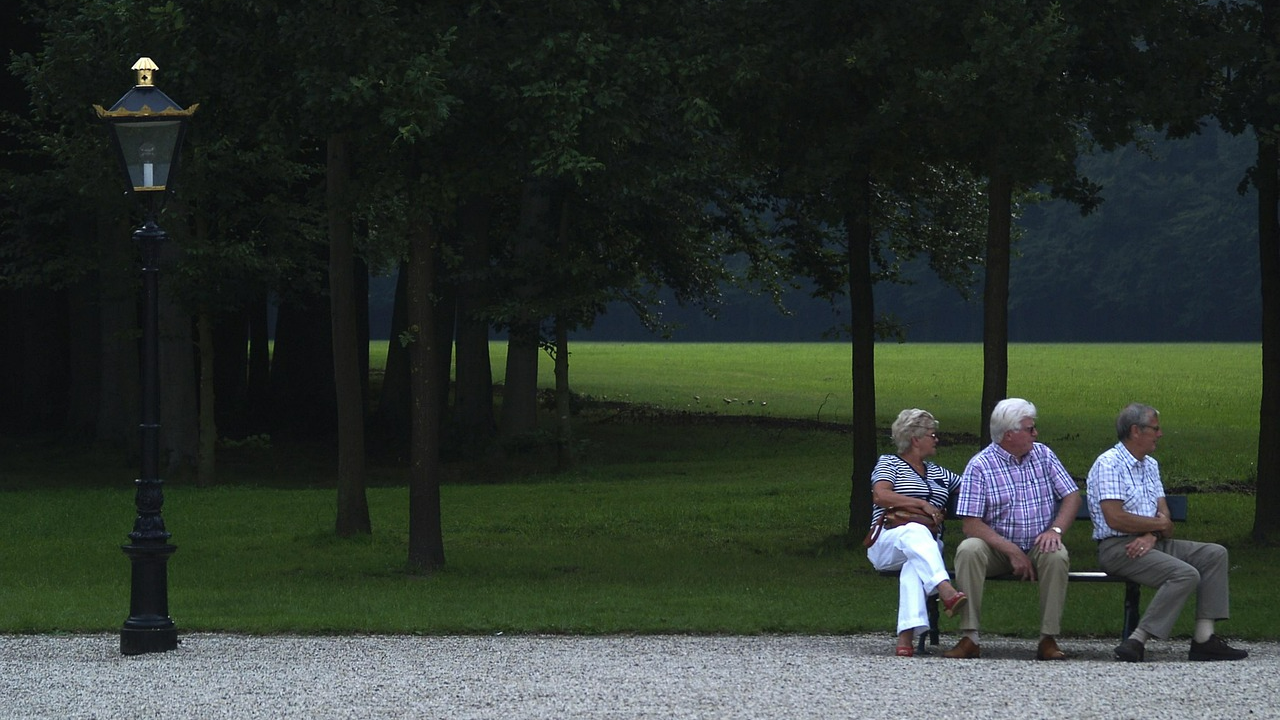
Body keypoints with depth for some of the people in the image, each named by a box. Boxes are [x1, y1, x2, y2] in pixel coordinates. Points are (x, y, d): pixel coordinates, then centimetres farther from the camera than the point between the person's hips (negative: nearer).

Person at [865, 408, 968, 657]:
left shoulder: (939, 474, 29)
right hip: (886, 542, -3)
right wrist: (922, 504, -9)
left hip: (927, 545, 3)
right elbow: (881, 496, -7)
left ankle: (906, 636, -54)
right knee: (915, 531, -41)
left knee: (915, 566, -37)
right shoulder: (888, 463, 11)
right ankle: (946, 592, -62)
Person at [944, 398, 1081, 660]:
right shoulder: (980, 466, -5)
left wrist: (1055, 530, -15)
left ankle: (1049, 639, -26)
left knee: (1057, 556, -32)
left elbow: (1072, 496, 5)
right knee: (968, 550, -32)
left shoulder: (1043, 455, 8)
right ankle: (969, 638, -30)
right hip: (997, 547, -2)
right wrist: (1011, 551, -20)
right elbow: (971, 524, -11)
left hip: (1038, 547, 2)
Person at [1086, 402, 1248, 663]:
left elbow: (1164, 514, 12)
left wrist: (1151, 536, -12)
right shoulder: (1109, 464, -11)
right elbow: (1115, 519, -20)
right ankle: (1136, 642, -28)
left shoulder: (1150, 465, 19)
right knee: (1186, 575, -27)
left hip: (1149, 543, 9)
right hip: (1117, 548, -9)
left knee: (1215, 555, 0)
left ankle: (1204, 639, -7)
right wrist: (1159, 524, -7)